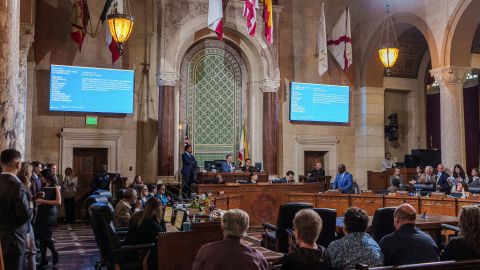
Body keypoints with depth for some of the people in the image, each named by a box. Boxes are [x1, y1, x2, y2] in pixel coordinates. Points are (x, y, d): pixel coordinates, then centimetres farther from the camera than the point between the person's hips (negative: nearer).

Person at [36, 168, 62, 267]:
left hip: (50, 214, -6)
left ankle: (54, 253, 16)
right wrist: (37, 199, 0)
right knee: (41, 237, 8)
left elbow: (58, 202, -17)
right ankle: (43, 259, 17)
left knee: (46, 237, -7)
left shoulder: (55, 187, -7)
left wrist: (43, 201, -17)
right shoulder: (43, 187, 10)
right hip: (41, 213, 6)